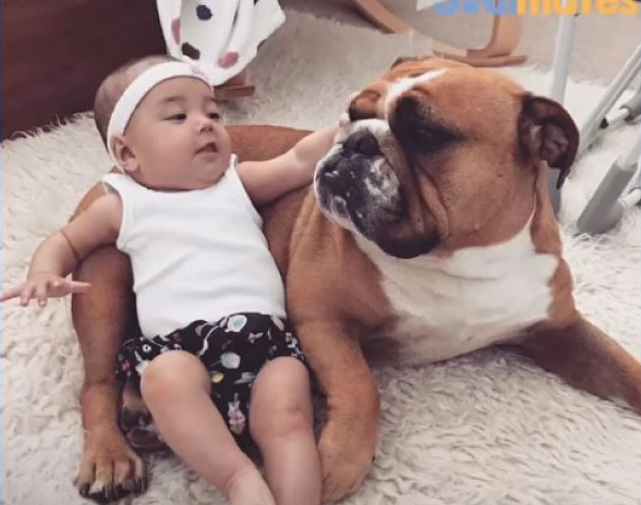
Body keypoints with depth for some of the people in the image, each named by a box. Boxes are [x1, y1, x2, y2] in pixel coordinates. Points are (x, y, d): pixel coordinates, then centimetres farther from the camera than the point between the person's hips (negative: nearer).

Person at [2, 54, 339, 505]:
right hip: (179, 343, -1)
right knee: (168, 379, -34)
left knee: (287, 415, -24)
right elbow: (66, 240, 29)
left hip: (262, 330, 2)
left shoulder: (237, 180, 22)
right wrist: (45, 274, 8)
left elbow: (300, 162, 17)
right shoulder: (123, 205, 18)